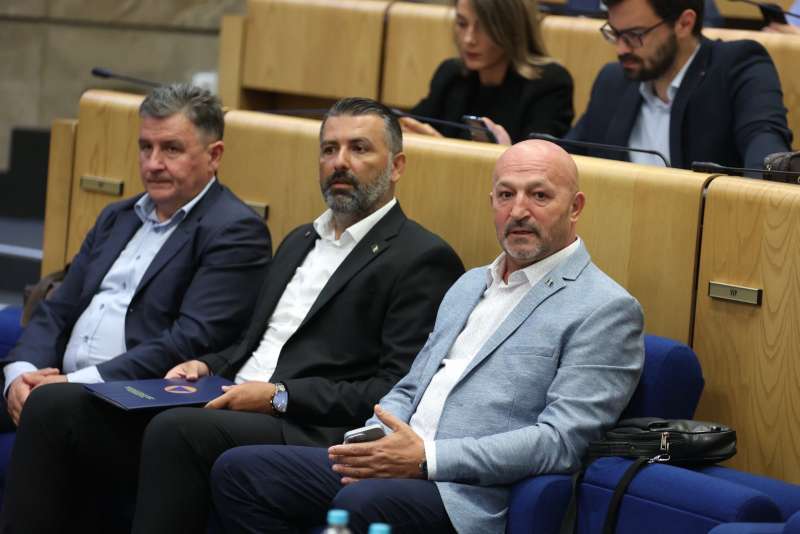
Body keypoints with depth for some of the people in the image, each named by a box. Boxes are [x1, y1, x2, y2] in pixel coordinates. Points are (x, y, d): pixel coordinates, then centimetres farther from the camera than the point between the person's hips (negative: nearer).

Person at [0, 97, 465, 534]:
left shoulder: (424, 260, -2)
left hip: (314, 434, -8)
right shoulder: (301, 241, 26)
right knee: (56, 405, -8)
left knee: (178, 430, -36)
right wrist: (208, 367, 9)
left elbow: (398, 392, -12)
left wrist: (281, 397, -15)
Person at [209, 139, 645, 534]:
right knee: (239, 471, -8)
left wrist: (428, 458, -18)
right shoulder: (470, 286, 24)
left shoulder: (606, 310, -3)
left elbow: (561, 442, -13)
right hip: (400, 466, 8)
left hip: (471, 495, -8)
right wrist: (375, 445, 1)